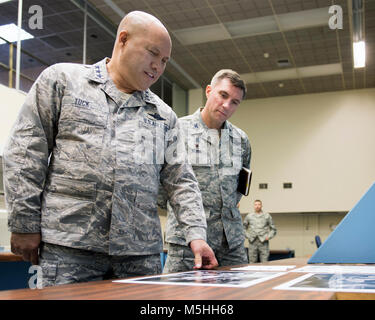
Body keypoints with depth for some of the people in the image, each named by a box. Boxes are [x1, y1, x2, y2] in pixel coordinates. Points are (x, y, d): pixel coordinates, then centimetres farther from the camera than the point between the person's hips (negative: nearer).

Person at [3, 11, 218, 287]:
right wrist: (24, 224, -3)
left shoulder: (164, 115, 16)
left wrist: (196, 234, -1)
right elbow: (26, 153, 2)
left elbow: (181, 181, 13)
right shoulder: (62, 79, 7)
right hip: (68, 247, -3)